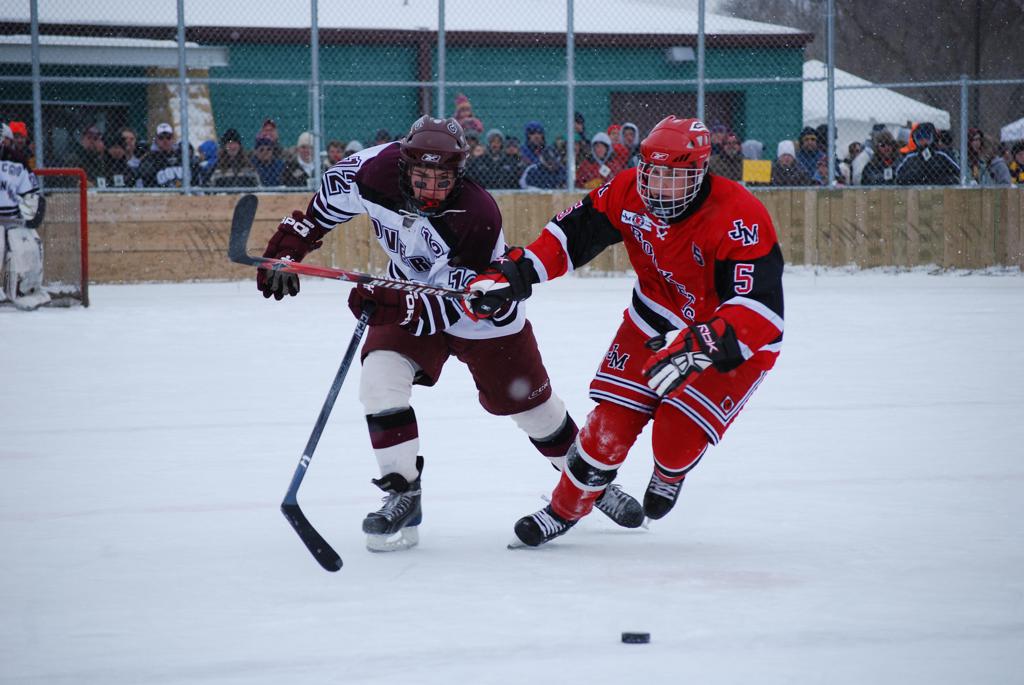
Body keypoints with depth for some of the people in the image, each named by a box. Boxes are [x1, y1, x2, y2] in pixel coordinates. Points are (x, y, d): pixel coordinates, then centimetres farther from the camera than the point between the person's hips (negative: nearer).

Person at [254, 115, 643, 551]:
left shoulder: (477, 217, -37)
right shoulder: (377, 170, -26)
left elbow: (448, 306, -36)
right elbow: (329, 198, -3)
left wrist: (390, 305, -50)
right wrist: (288, 247, -6)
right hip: (410, 296, 3)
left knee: (532, 405, 9)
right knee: (380, 377, -22)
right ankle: (402, 497, -13)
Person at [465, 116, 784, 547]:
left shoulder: (739, 219, -33)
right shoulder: (629, 193, -17)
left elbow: (761, 307, -39)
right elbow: (572, 234, -4)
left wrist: (698, 347, -51)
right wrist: (514, 274, -15)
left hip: (736, 338, -4)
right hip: (658, 322, 4)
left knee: (677, 437, -13)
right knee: (611, 423, -4)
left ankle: (670, 475, 25)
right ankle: (564, 510, 19)